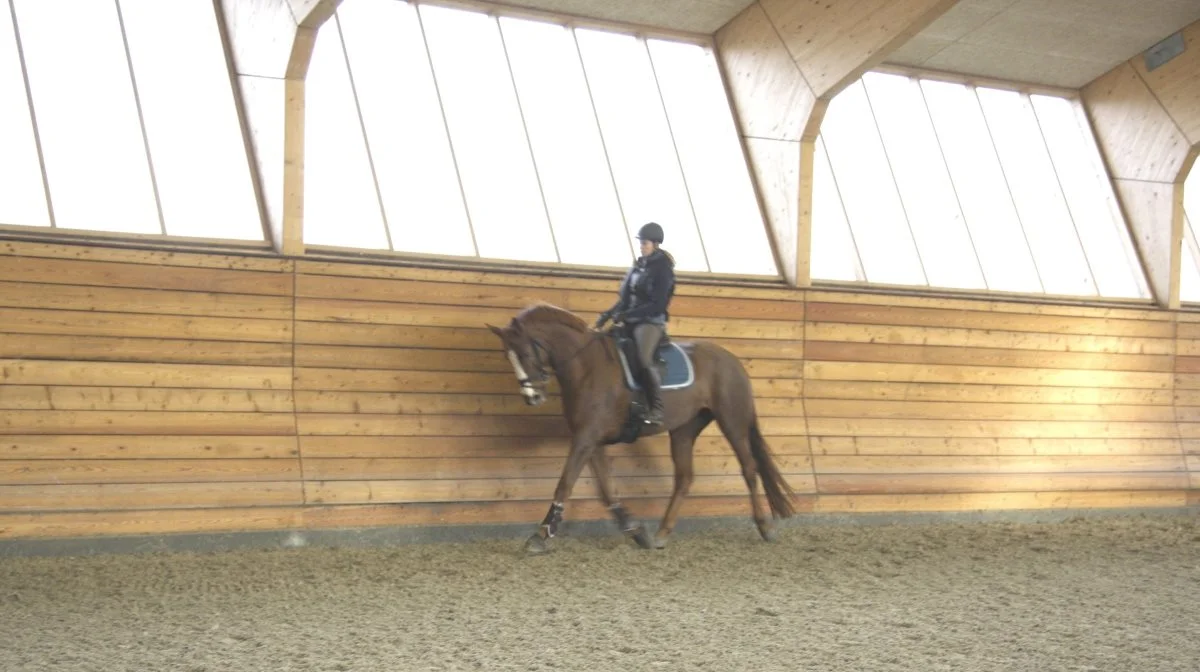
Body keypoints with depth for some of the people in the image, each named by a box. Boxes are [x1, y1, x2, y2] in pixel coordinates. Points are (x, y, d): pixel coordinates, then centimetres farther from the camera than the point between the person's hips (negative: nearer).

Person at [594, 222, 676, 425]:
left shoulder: (663, 269, -9)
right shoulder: (638, 266, 13)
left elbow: (657, 305, -17)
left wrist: (626, 314, -20)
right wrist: (609, 314, 6)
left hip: (651, 322, -9)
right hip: (631, 322, 9)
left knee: (644, 360, -32)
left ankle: (657, 410, -27)